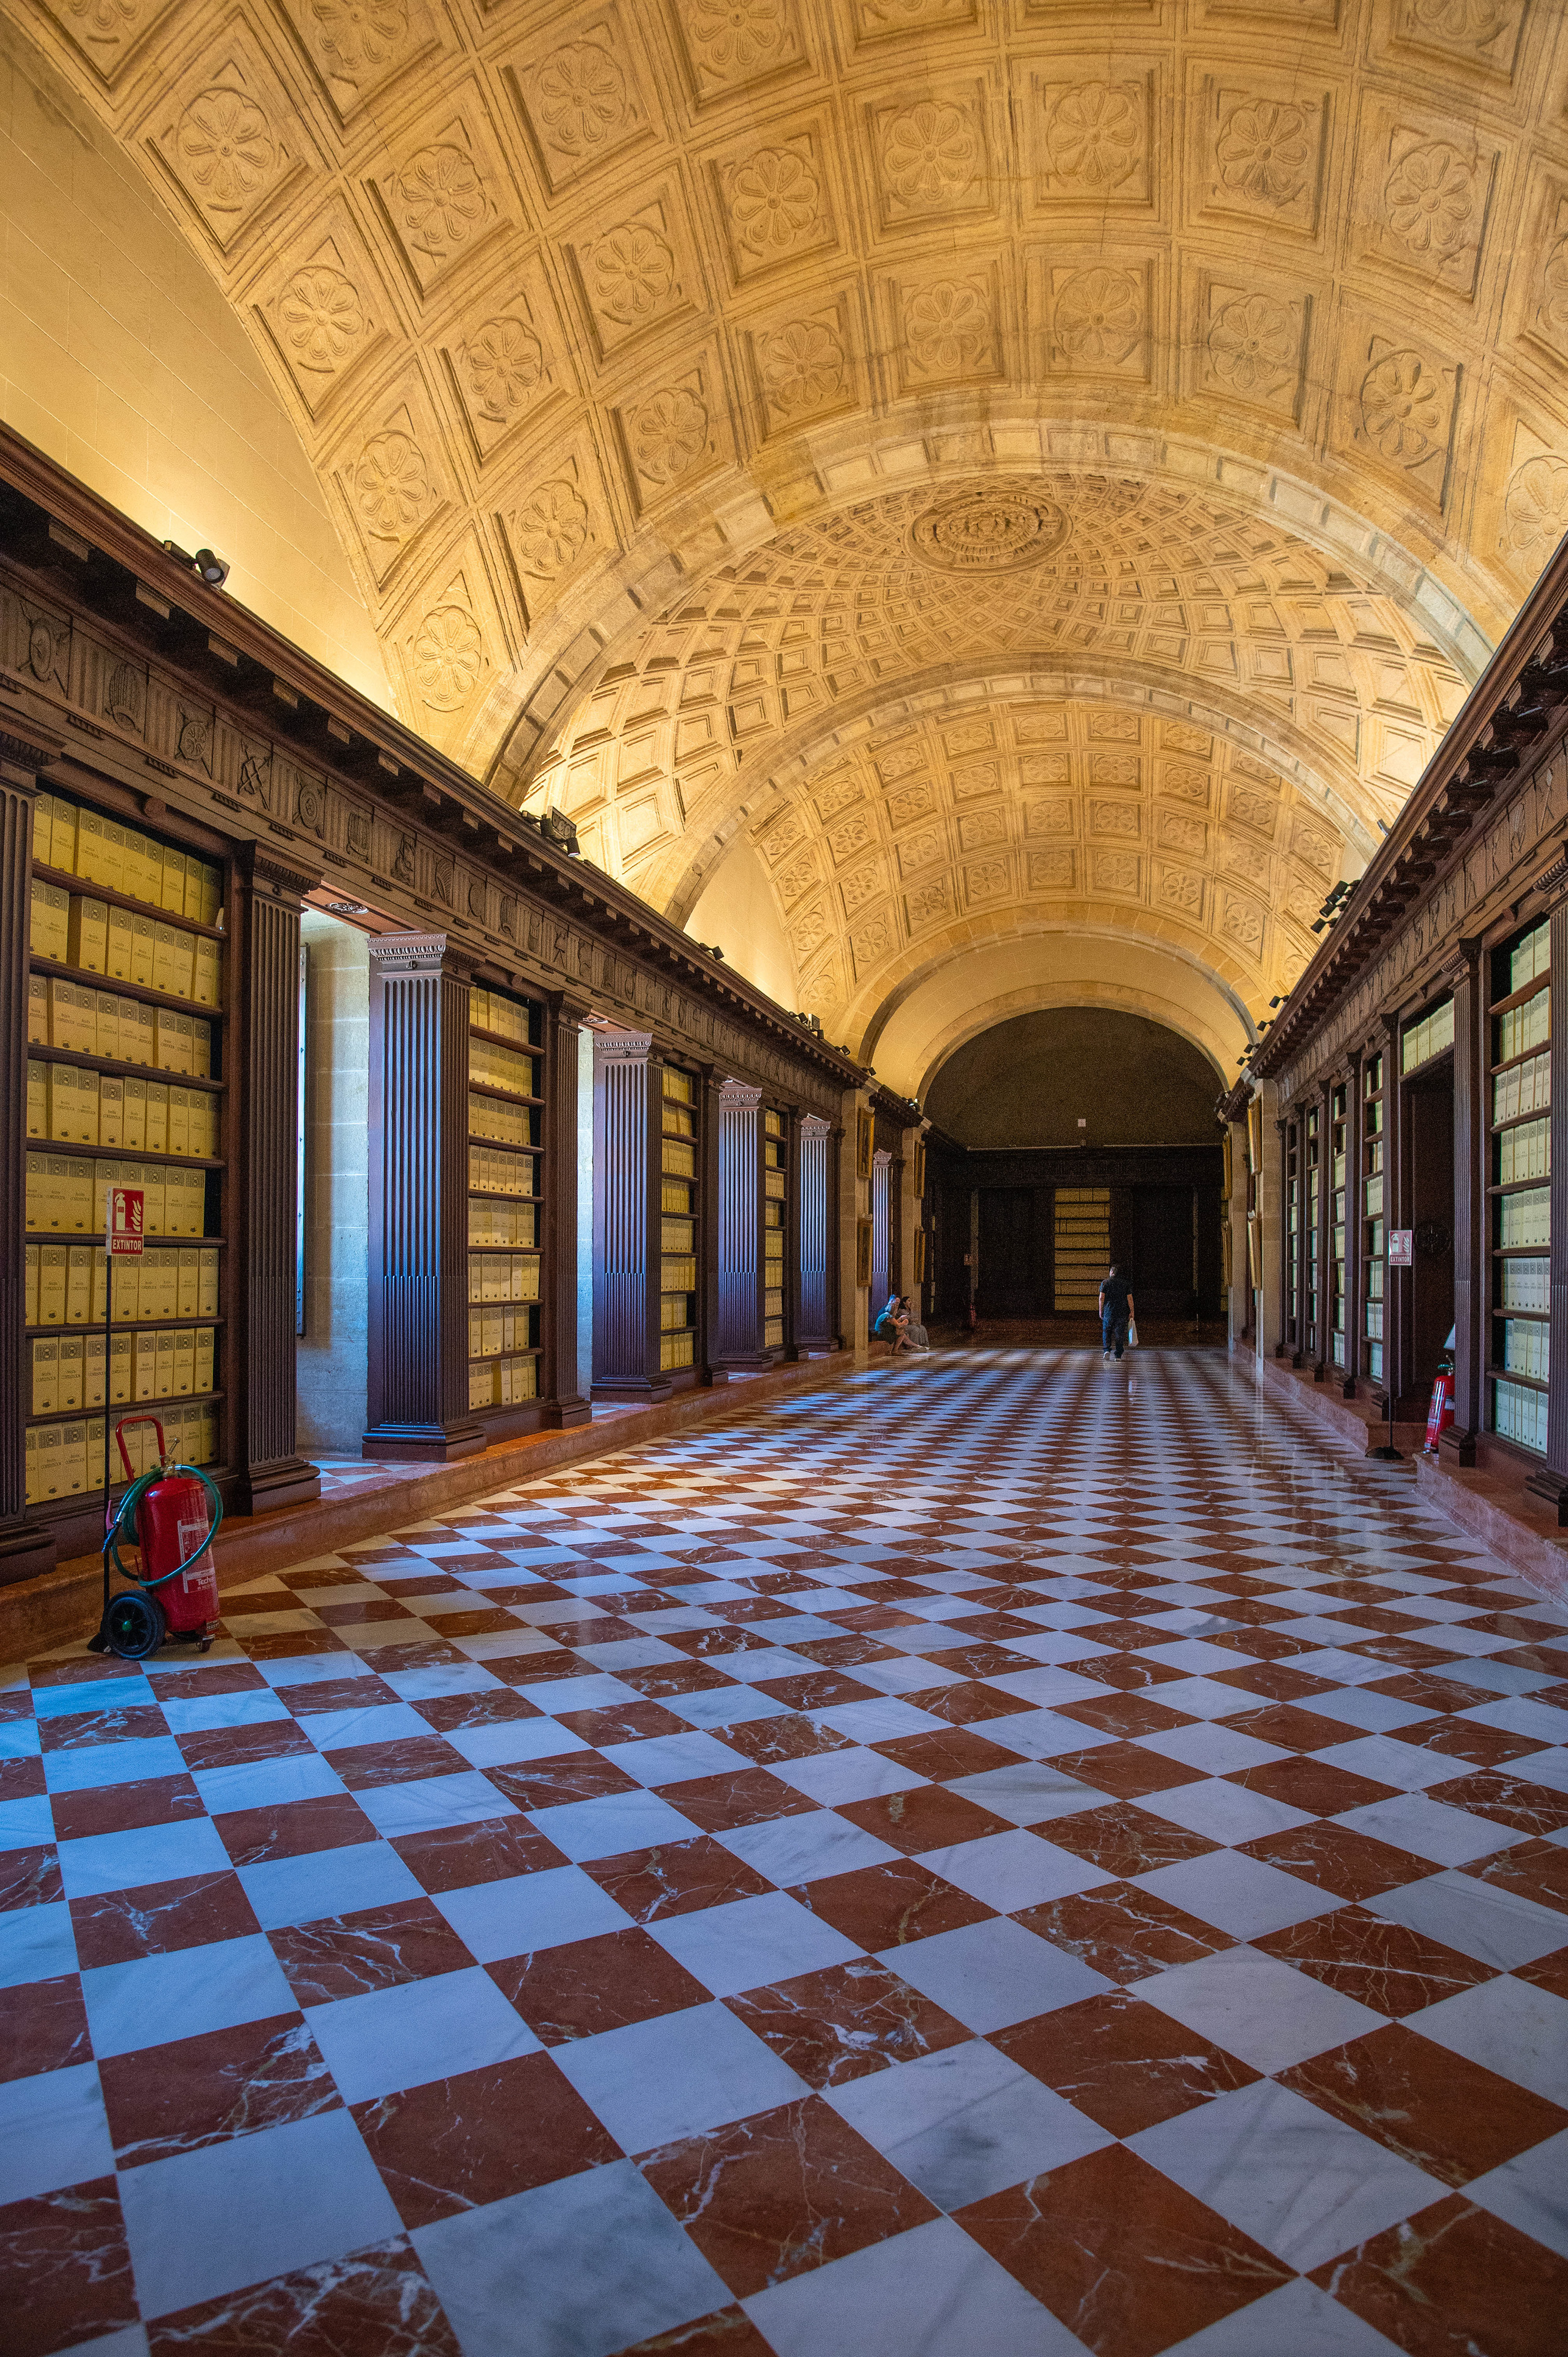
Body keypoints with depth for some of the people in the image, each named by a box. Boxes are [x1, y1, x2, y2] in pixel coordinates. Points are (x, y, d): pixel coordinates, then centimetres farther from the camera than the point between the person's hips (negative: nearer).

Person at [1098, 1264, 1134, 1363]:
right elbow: (1130, 1299, 1)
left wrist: (1101, 1311, 2)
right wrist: (1132, 1312, 7)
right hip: (1122, 1313, 1)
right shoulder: (1125, 1284, 2)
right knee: (1120, 1333, 6)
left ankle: (1107, 1350, -11)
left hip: (1108, 1311, -1)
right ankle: (1118, 1355, 5)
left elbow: (1102, 1298, -4)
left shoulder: (1106, 1283, -1)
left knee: (1107, 1332, 9)